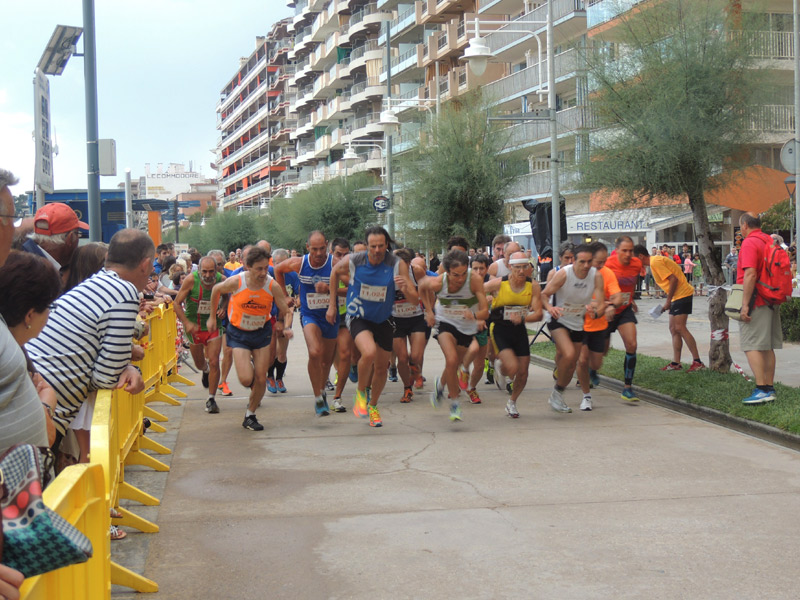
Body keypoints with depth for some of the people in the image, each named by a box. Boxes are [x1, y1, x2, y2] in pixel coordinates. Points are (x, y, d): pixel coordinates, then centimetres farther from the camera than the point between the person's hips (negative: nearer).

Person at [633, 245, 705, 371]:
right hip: (677, 296, 11)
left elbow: (673, 279, -20)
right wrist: (669, 301, 14)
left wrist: (668, 301, -14)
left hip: (682, 294, -11)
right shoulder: (656, 261, 16)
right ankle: (676, 363, 10)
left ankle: (697, 361, -13)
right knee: (673, 329, 9)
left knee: (679, 327, -14)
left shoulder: (655, 262, -14)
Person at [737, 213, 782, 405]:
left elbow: (750, 274, -22)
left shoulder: (749, 243, -13)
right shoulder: (770, 241, 14)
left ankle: (762, 389, -14)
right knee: (767, 347, 12)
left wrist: (745, 304, -22)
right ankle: (770, 388, 15)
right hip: (771, 301, 9)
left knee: (752, 346, -8)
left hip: (755, 302, -9)